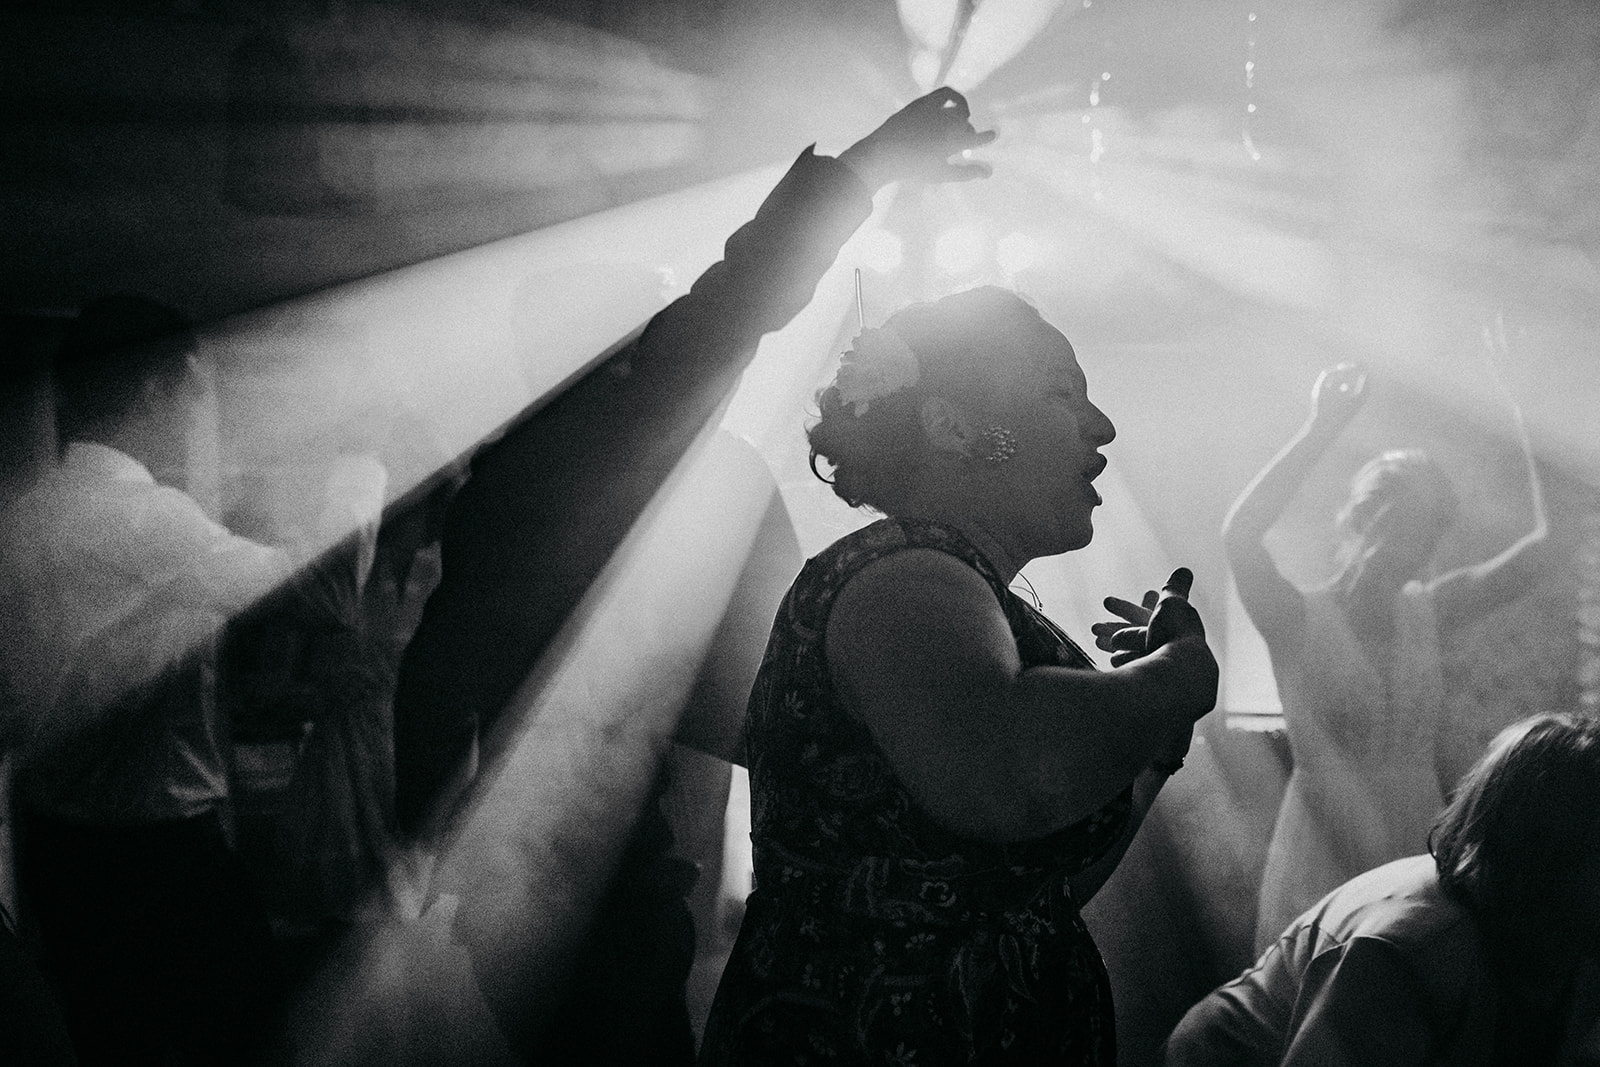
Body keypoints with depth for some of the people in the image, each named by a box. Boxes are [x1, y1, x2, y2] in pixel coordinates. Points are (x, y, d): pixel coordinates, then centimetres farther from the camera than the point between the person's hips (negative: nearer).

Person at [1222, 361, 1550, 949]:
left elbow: (1547, 543, -2)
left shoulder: (1425, 611, 5)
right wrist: (1322, 428, -27)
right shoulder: (1299, 620, -8)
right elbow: (1239, 535, -28)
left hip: (1421, 859, 4)